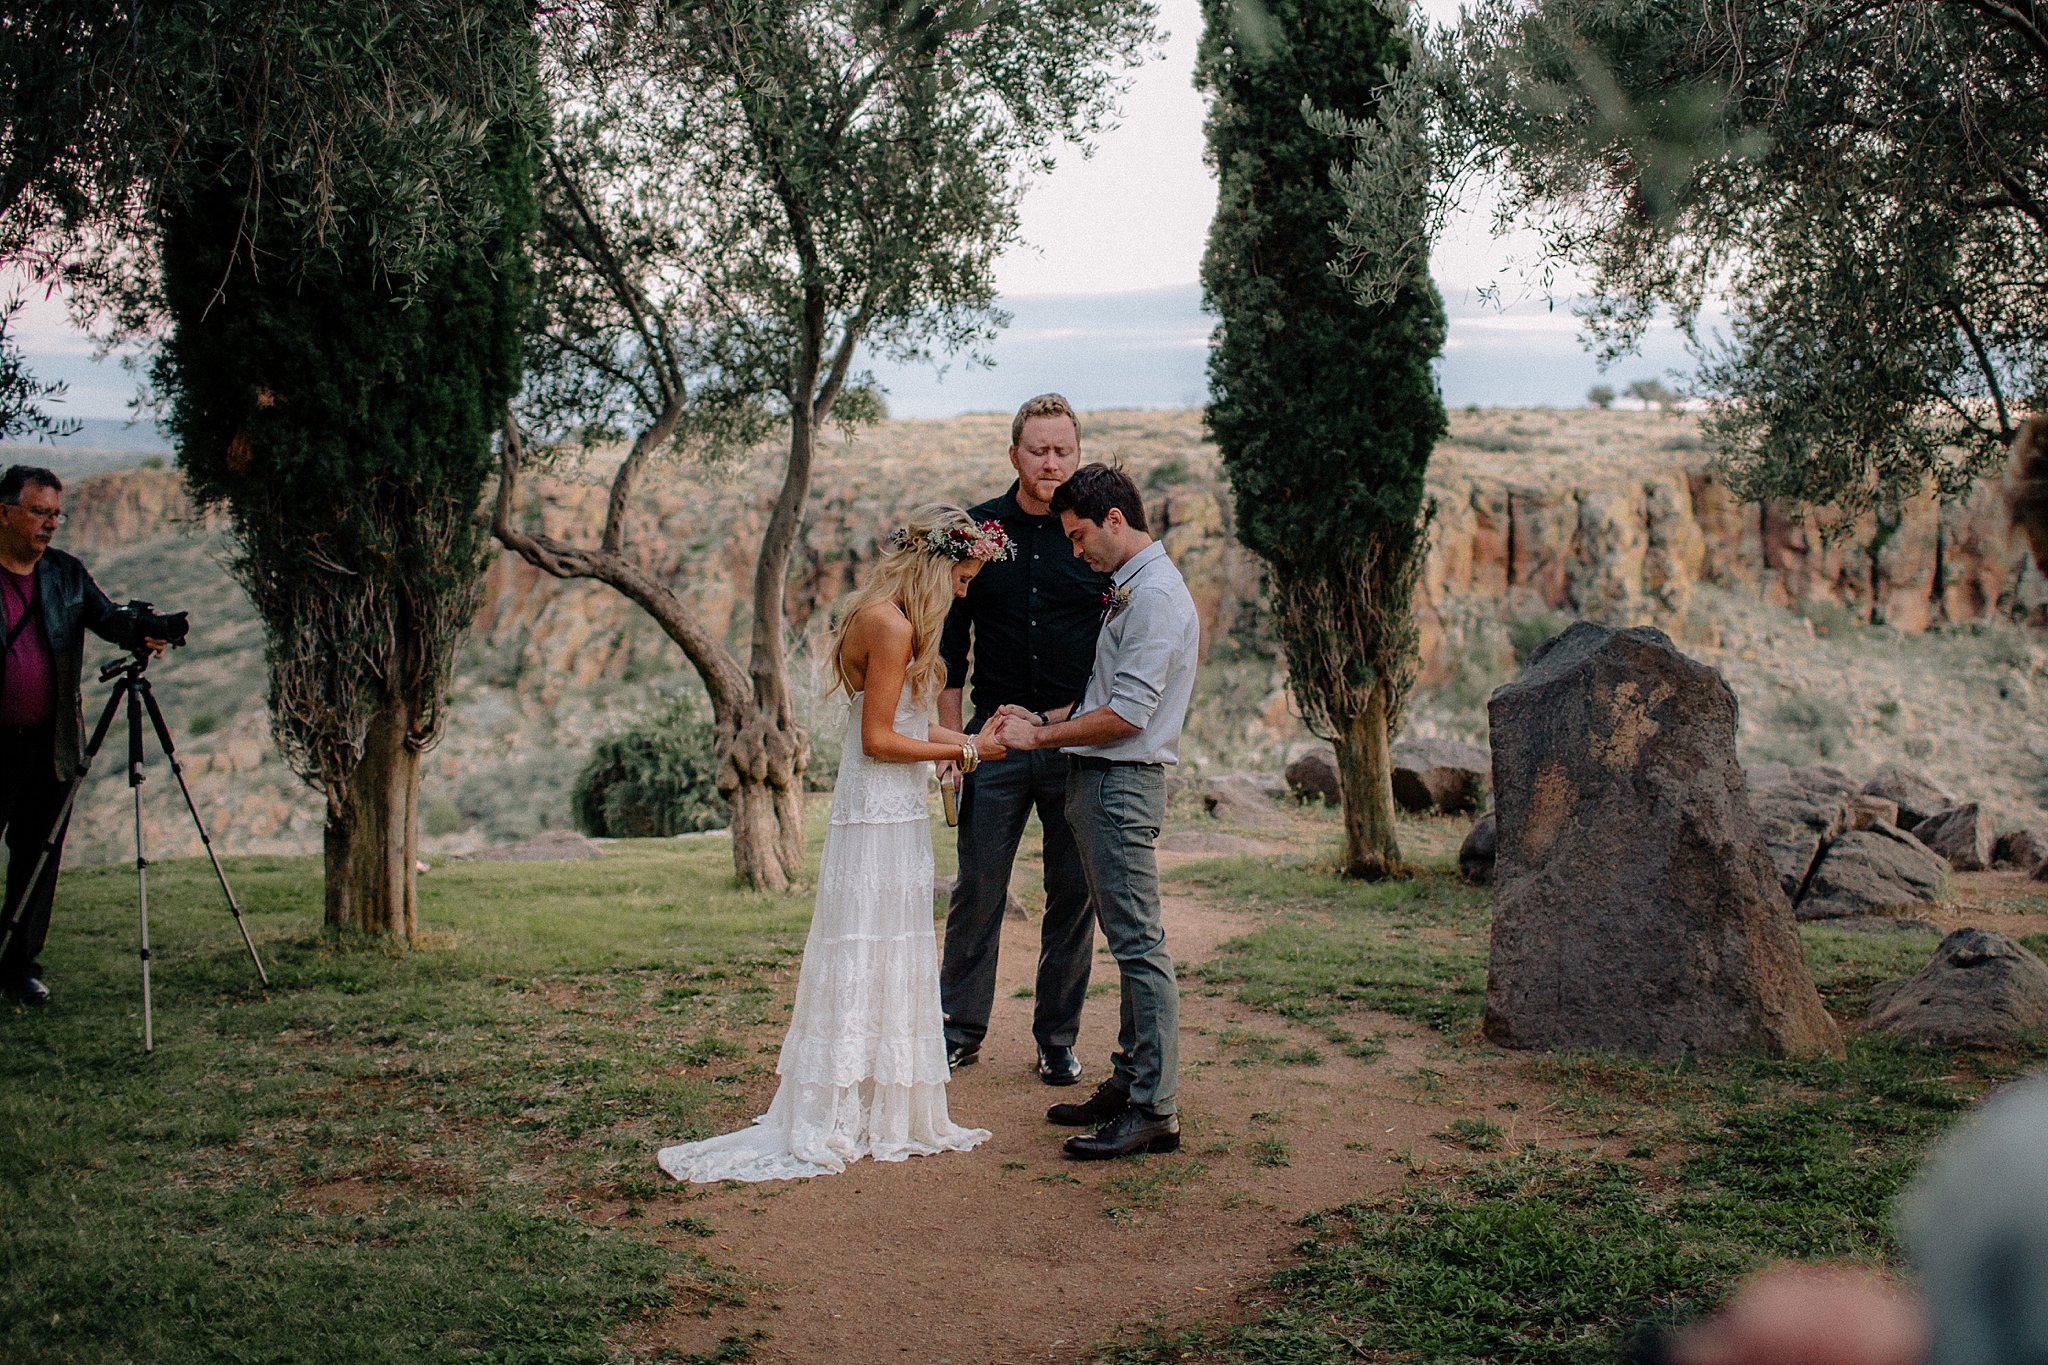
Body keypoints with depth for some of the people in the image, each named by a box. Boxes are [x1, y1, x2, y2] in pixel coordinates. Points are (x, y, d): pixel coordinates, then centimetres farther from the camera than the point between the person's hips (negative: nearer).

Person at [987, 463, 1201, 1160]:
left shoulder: (1156, 594, -14)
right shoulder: (1125, 588, 17)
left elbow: (1125, 715, -19)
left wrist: (1041, 737, -10)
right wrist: (1040, 719, 13)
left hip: (1123, 785, -10)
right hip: (1097, 782, 10)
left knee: (1138, 942, -8)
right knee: (1127, 941, 14)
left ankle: (1154, 1110, -5)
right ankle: (1127, 1081, 21)